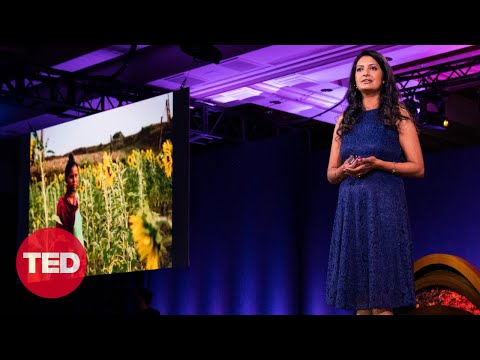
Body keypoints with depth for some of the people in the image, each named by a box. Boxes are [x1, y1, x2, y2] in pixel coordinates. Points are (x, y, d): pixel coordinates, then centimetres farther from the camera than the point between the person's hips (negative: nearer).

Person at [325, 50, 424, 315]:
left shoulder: (398, 115, 6)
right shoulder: (344, 120, 16)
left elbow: (417, 168, 1)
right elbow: (331, 174, 17)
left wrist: (378, 164, -13)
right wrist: (345, 169, -6)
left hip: (385, 206, -3)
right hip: (350, 207, 4)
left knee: (382, 302, -9)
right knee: (358, 298, 1)